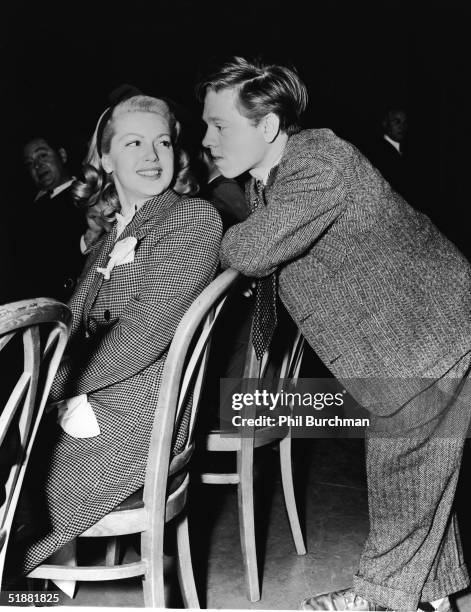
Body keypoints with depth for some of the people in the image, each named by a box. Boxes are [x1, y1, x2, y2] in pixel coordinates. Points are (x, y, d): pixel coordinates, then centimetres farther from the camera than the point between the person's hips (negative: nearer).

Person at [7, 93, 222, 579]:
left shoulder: (194, 216, -6)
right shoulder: (108, 240, 19)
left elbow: (149, 324, -16)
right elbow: (72, 324, 8)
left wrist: (68, 383, -10)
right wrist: (69, 394, -11)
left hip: (133, 416, -7)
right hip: (88, 400, 7)